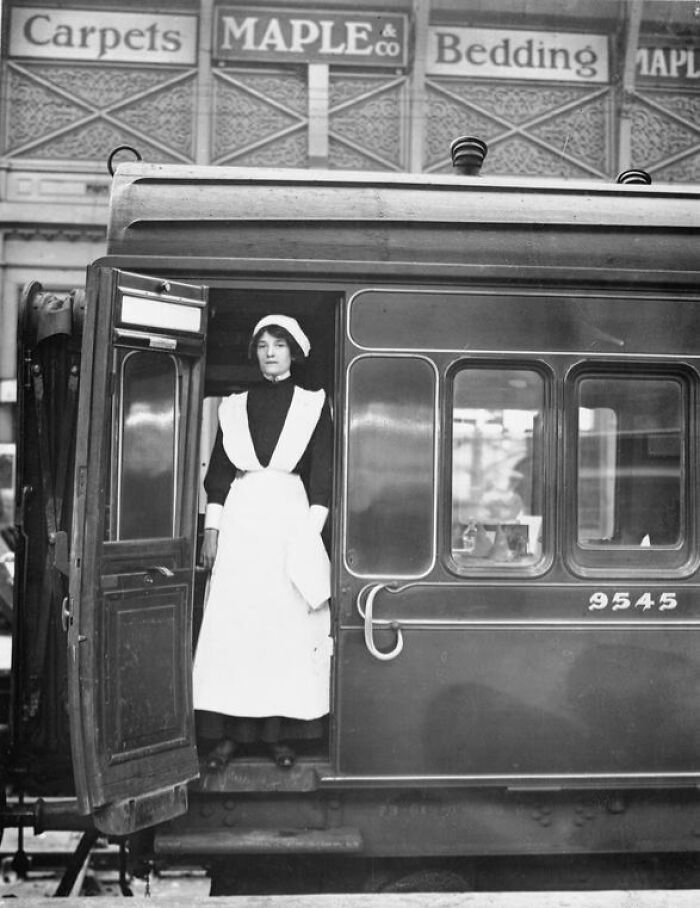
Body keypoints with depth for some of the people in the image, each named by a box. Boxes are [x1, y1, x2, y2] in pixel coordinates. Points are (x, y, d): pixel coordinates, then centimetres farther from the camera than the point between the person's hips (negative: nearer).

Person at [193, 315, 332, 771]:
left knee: (288, 624, -3)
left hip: (291, 519, -2)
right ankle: (228, 733, 2)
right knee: (231, 625, -3)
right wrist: (212, 530, 3)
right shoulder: (235, 407, 13)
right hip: (240, 521, 2)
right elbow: (218, 472, 12)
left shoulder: (313, 404, 7)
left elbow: (322, 475, 3)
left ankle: (283, 733, 5)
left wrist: (311, 533, -7)